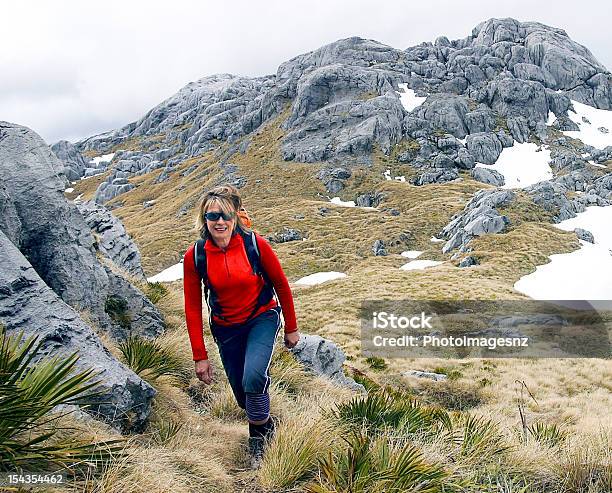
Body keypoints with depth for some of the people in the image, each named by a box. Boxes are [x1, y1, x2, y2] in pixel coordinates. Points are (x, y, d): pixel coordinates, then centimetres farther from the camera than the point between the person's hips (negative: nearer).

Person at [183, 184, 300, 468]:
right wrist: (200, 357, -6)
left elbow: (281, 285, -6)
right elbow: (193, 308, -7)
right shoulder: (194, 256, -15)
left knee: (253, 379, -25)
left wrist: (291, 328, 2)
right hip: (226, 329, 2)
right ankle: (266, 425, 46)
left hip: (262, 317, -2)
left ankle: (258, 433, 7)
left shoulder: (255, 244, -20)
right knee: (243, 395, 11)